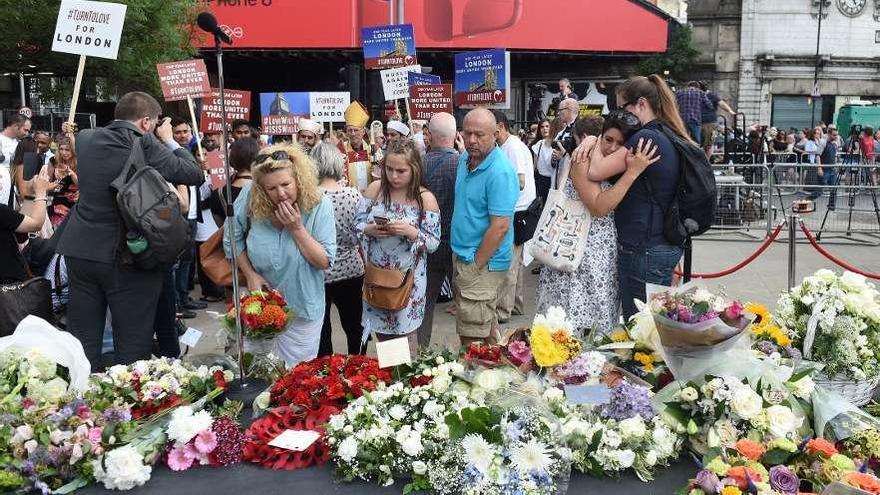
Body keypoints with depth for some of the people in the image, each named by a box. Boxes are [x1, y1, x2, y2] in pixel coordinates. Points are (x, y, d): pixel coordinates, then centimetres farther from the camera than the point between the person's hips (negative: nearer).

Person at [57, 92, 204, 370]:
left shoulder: (85, 138, 6)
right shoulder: (146, 145, -12)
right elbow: (195, 175, -5)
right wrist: (168, 140, 8)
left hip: (80, 251, 6)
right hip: (128, 256, -5)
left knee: (83, 342, 12)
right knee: (133, 347, 4)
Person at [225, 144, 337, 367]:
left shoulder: (319, 205, -19)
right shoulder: (250, 198, -17)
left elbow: (325, 261, -16)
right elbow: (232, 240, -1)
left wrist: (297, 228, -25)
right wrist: (250, 274, -11)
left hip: (302, 309, -1)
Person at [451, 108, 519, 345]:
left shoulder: (500, 172, -20)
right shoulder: (465, 159, 7)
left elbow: (500, 227, -23)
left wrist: (475, 266, -17)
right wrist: (460, 260, 15)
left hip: (483, 263, -8)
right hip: (461, 255, 9)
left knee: (473, 338, -3)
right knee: (486, 325, 22)